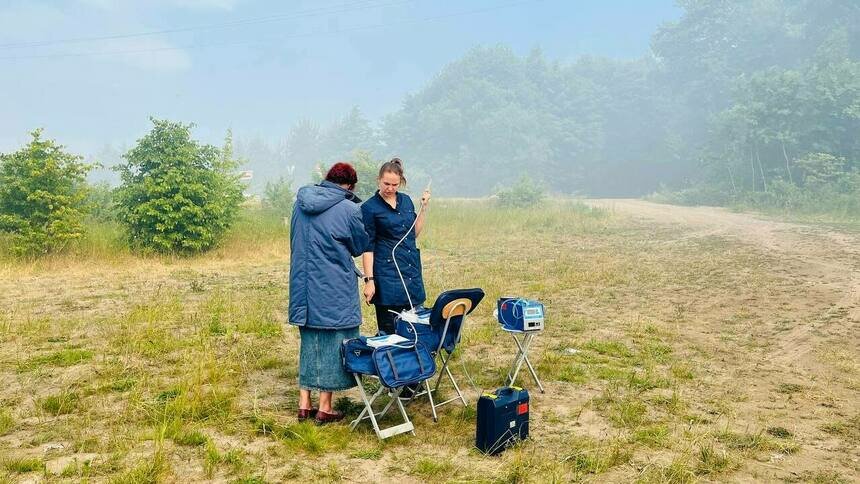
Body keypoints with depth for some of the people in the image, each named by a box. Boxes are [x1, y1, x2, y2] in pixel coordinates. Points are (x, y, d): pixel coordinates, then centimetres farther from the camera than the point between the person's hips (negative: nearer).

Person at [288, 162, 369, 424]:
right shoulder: (348, 209, -13)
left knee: (309, 342, 16)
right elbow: (361, 246, 1)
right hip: (335, 290, -5)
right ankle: (325, 408, 12)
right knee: (333, 343, 6)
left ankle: (304, 404, 20)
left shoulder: (301, 202, 4)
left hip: (303, 286, 5)